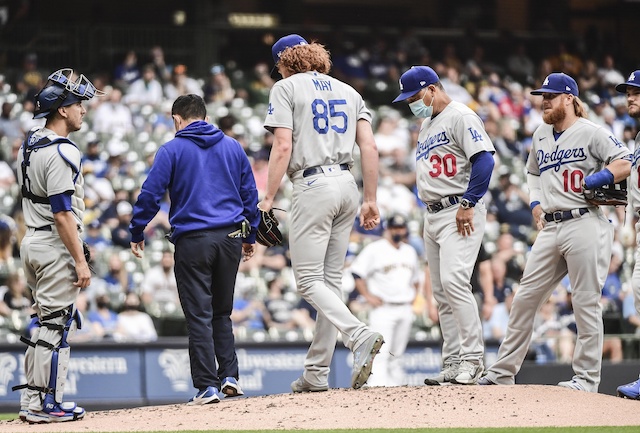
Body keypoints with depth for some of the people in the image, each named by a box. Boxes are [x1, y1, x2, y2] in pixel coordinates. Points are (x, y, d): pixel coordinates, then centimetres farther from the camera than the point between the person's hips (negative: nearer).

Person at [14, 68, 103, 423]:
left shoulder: (29, 144, 12)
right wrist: (80, 260, -20)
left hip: (32, 242, 10)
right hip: (55, 247, -10)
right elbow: (62, 213, -22)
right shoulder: (61, 152, -18)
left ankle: (31, 400, 18)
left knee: (49, 321, 16)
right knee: (57, 324, -4)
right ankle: (47, 404, -1)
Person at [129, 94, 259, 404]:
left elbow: (151, 193, -5)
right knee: (222, 312, 16)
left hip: (192, 241, -4)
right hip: (231, 236, 4)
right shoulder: (233, 147, 12)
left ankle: (207, 385, -6)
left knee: (199, 316, -2)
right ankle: (229, 375, 5)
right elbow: (250, 192, 16)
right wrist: (250, 235, 23)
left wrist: (136, 233, 4)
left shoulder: (172, 150, -1)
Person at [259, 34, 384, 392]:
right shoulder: (347, 91, 18)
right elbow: (370, 147, 8)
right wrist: (371, 200, 10)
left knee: (309, 280, -6)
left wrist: (268, 199, -9)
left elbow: (283, 147, -10)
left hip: (313, 187, -7)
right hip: (347, 186, 7)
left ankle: (360, 336, -29)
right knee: (331, 279, 9)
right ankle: (317, 373, 11)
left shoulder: (286, 87, 2)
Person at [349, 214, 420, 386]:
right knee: (380, 353, -15)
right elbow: (357, 273, -7)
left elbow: (416, 277, 28)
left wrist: (413, 296, 14)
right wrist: (368, 296, -13)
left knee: (397, 354, 11)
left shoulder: (410, 251, 16)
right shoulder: (374, 249, -4)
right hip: (383, 308, -6)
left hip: (405, 309, 6)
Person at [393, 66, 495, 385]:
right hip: (433, 215, 10)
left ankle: (472, 357, -18)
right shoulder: (426, 125, 21)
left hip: (460, 213, -10)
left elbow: (484, 159, -18)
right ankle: (452, 363, 10)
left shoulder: (460, 116, -8)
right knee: (441, 293, 7)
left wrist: (468, 204, -21)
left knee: (454, 281, -21)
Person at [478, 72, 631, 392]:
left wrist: (589, 182, -15)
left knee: (586, 302, -4)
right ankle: (503, 372, 10)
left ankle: (587, 378, 2)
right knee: (525, 298, 5)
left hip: (584, 225, -7)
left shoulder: (590, 133, -4)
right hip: (550, 228, 7)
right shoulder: (541, 135, 18)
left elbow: (624, 164, -11)